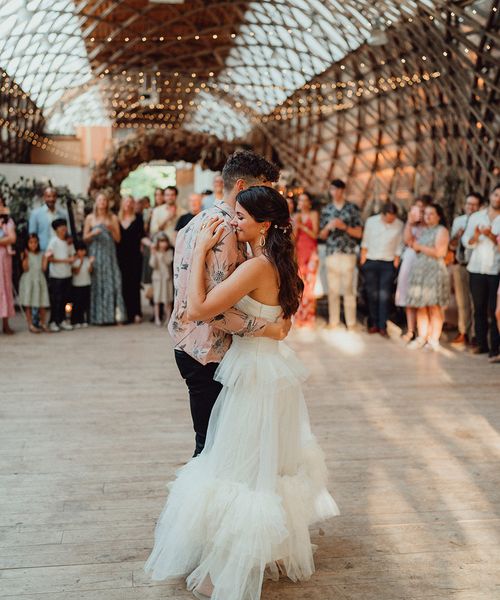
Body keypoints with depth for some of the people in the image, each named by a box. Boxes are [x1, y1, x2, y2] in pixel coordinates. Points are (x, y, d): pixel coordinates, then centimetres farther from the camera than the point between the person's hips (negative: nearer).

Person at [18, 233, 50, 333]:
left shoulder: (41, 254, 8)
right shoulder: (25, 254, -3)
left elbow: (44, 268, 1)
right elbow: (25, 268, -12)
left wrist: (46, 258, -4)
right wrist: (26, 257, -20)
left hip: (40, 280, 3)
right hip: (28, 280, -3)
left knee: (42, 304, 4)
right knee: (28, 304, -1)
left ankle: (43, 324, 14)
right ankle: (30, 324, 5)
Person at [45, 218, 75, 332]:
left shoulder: (69, 242, 10)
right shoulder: (54, 241, -8)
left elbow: (72, 255, 18)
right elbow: (48, 257, -13)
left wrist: (72, 259, -5)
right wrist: (64, 260, -16)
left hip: (67, 274, 6)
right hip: (56, 275, -6)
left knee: (65, 298, 9)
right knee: (55, 299, -2)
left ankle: (62, 320, 19)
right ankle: (53, 322, 6)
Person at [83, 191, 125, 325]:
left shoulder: (113, 218, 9)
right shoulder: (90, 218, 7)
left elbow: (118, 239, 7)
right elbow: (85, 238, 6)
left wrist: (111, 229, -10)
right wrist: (93, 233, -12)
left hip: (109, 254, 1)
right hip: (95, 253, -1)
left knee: (112, 282, -5)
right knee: (97, 283, -4)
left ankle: (113, 314, -4)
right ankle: (98, 316, -1)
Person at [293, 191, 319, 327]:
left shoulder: (313, 214, 4)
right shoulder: (296, 216, 14)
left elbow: (315, 234, -3)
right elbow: (294, 237, 9)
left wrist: (303, 226, -14)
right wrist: (296, 225, -6)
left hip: (311, 252, -3)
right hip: (299, 251, 3)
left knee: (309, 284, -10)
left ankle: (308, 317, -5)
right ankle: (299, 316, 2)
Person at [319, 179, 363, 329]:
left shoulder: (352, 208, 5)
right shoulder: (326, 210, 13)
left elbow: (359, 233, 3)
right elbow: (322, 236, 14)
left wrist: (344, 227, -12)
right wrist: (328, 227, -6)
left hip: (348, 253, -2)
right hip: (331, 253, 2)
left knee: (348, 288, -4)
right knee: (332, 288, 1)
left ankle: (351, 322, 1)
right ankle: (333, 321, 7)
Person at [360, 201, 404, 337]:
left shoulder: (400, 225, -3)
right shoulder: (371, 221, 0)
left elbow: (399, 247, 2)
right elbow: (365, 242, 6)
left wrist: (396, 264, -1)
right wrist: (363, 260, 4)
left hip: (388, 264, -1)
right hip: (371, 262, 2)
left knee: (385, 295, -5)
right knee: (372, 294, 5)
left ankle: (383, 326, -1)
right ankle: (374, 324, 14)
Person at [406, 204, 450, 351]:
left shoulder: (441, 230, -2)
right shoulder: (424, 231, 19)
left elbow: (439, 252, -11)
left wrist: (420, 247, -7)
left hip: (434, 271, -7)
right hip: (419, 270, 7)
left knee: (434, 307, -7)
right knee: (421, 306, 5)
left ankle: (434, 339, -3)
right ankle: (422, 337, 11)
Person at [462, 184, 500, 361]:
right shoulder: (476, 217, 11)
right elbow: (466, 242, 6)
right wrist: (475, 236, -14)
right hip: (476, 269, 3)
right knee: (479, 309, 7)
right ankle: (481, 343, 15)